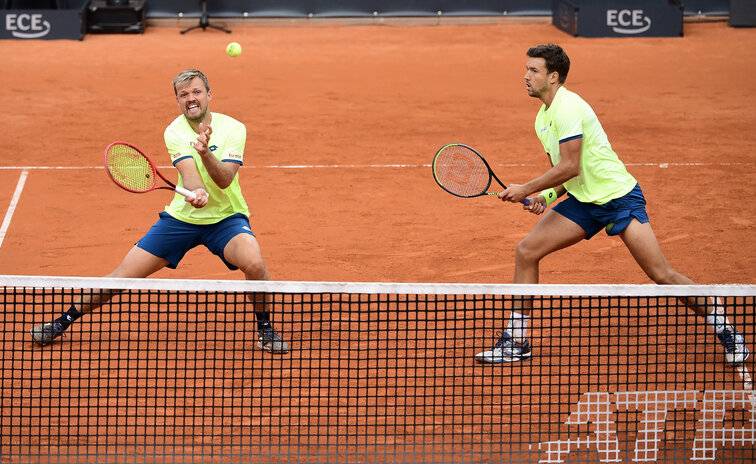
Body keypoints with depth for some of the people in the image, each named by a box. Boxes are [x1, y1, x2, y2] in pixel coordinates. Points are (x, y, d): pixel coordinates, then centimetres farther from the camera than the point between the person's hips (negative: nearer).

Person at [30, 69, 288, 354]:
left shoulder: (233, 128, -12)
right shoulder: (175, 131, -9)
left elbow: (224, 179, -23)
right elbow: (189, 172, -25)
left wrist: (205, 152, -42)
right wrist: (198, 194, -47)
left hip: (225, 218, -1)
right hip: (182, 217, 1)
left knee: (253, 263, -32)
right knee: (125, 274, -3)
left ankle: (265, 328, -5)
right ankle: (63, 322, 17)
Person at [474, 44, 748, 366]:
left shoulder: (567, 107, -18)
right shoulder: (543, 119, 12)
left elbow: (570, 167, -23)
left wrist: (526, 189, -14)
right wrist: (545, 197, -1)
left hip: (619, 197, -9)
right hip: (583, 203, 9)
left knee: (661, 275, -12)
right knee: (526, 251, -3)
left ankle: (725, 331, 2)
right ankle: (516, 341, 4)